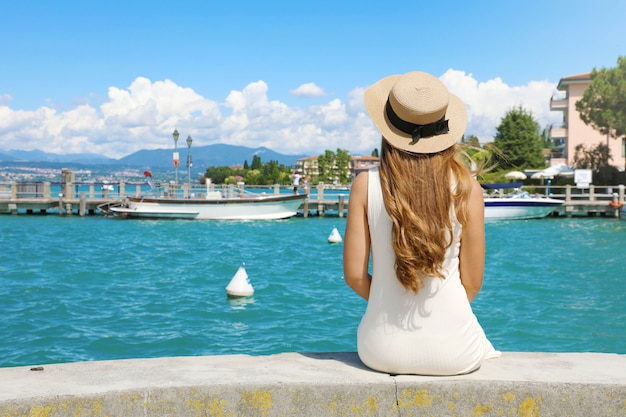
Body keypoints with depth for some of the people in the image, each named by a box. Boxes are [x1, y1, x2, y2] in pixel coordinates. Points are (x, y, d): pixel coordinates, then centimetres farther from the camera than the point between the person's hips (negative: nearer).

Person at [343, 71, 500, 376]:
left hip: (383, 350, 1)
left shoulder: (366, 185, -8)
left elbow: (354, 275, -6)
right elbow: (472, 282, -3)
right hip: (453, 353, 0)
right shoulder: (466, 188, -9)